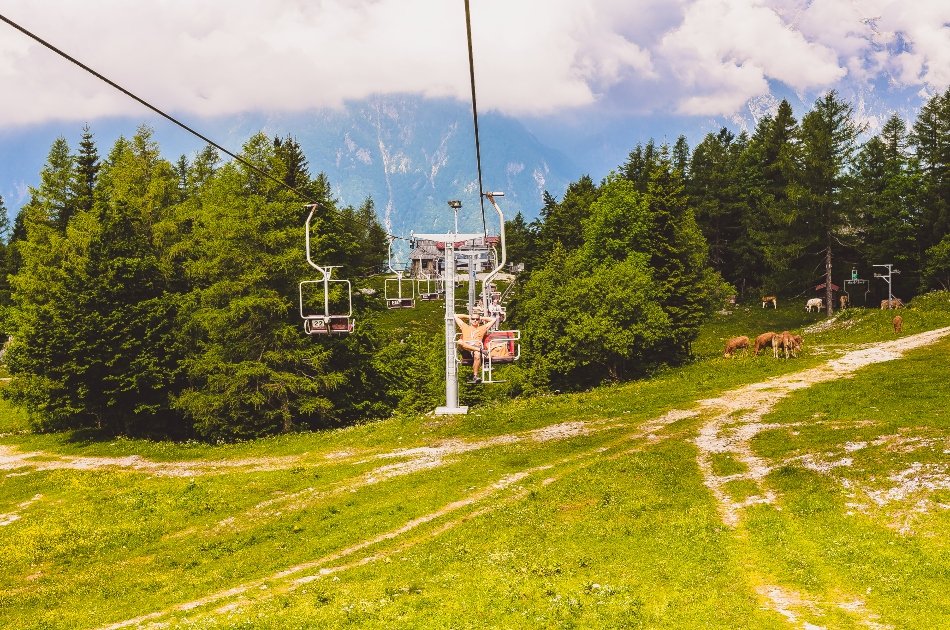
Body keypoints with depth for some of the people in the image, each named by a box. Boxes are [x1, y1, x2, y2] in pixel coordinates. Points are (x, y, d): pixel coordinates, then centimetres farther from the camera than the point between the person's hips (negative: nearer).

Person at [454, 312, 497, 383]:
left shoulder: (482, 328, 30)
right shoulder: (465, 327, 31)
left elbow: (493, 319, 31)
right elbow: (456, 316, 35)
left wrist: (482, 318, 36)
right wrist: (467, 317, 39)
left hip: (477, 347, -1)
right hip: (466, 349, 1)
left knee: (477, 355, -39)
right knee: (460, 342, -36)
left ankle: (475, 376, -41)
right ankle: (480, 350, -38)